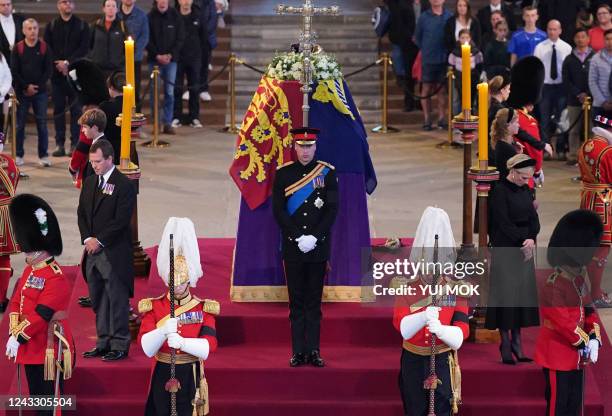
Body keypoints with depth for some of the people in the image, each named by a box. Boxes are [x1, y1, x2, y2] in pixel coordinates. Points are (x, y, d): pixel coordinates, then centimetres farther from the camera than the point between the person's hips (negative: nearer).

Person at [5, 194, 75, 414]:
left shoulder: (56, 278, -18)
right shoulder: (29, 271, 12)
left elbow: (41, 314, -23)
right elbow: (16, 303, 9)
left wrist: (19, 338, -21)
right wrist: (14, 334, -4)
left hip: (49, 349, -9)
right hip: (31, 346, 9)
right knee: (36, 397, 16)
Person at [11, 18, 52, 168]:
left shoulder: (44, 47, 2)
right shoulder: (18, 48, 1)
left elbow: (48, 70, 1)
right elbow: (14, 71, -2)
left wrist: (38, 86, -9)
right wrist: (26, 87, -10)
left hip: (40, 92, 0)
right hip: (22, 92, 0)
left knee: (42, 123, -1)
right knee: (20, 124, 3)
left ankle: (43, 156, 3)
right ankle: (19, 155, 11)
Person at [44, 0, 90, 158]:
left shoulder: (82, 26, 6)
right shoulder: (51, 26, 8)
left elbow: (84, 48, -3)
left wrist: (68, 62, -13)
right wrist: (58, 63, -11)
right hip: (57, 73, 1)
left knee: (76, 108, -3)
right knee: (59, 108, 3)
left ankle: (75, 144, 0)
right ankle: (60, 144, 6)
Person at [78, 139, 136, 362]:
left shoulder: (124, 185, -9)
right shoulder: (89, 182, 14)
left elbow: (121, 220, -14)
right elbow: (81, 212, 13)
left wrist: (99, 241, -13)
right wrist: (87, 239, -2)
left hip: (114, 253, -7)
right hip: (92, 251, 7)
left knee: (117, 300, -3)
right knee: (98, 301, 11)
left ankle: (120, 346, 2)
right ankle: (104, 343, 18)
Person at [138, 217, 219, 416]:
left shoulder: (204, 309, 0)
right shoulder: (153, 307, 1)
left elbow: (208, 347, -12)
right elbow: (147, 348, -9)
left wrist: (182, 342, -30)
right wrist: (164, 331, -28)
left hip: (191, 379, 0)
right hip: (163, 377, 0)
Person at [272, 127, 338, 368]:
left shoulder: (327, 172, 3)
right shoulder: (283, 173, 3)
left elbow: (332, 209, -1)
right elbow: (278, 210, -1)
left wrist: (314, 237, -11)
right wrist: (298, 237, -10)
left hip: (318, 246, 0)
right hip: (292, 247, 0)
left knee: (314, 301, 3)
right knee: (296, 301, 3)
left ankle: (314, 351, 5)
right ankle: (298, 351, 5)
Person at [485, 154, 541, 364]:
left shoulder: (525, 190, 9)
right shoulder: (500, 191, -12)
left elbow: (534, 218, 6)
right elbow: (504, 224, -15)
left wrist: (531, 238, -12)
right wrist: (524, 240, -15)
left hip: (524, 249, 7)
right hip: (504, 250, -7)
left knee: (523, 293, 5)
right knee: (506, 294, -3)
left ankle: (516, 341, 11)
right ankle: (505, 343, 3)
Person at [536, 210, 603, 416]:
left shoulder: (578, 281, 9)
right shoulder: (553, 287, -21)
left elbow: (589, 311, 12)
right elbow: (563, 321, -25)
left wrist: (594, 339, -3)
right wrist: (584, 343, -17)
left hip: (577, 356, 9)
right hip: (558, 356, -9)